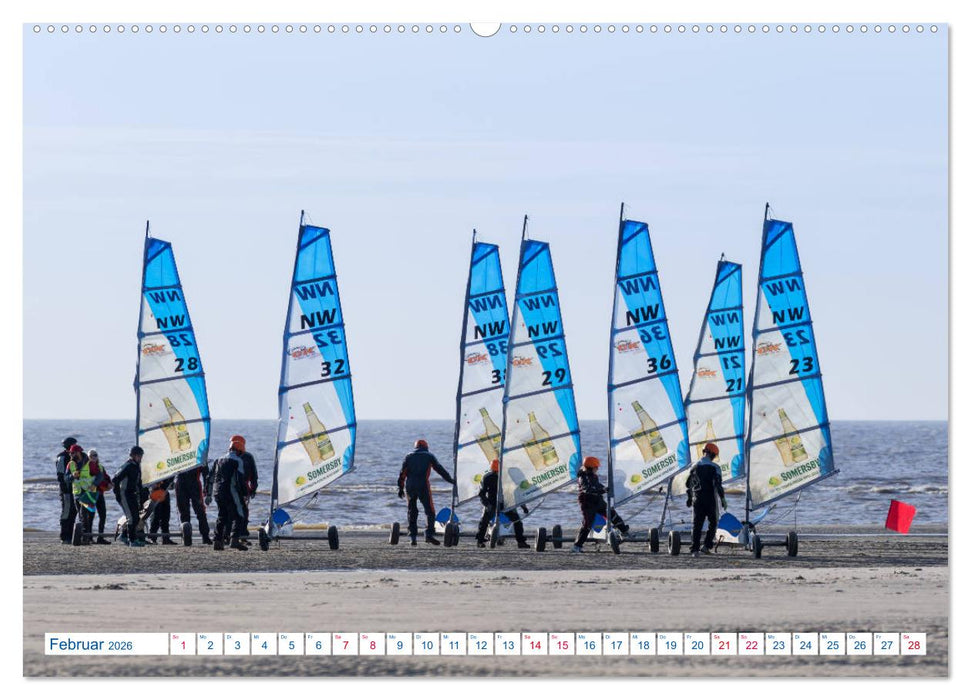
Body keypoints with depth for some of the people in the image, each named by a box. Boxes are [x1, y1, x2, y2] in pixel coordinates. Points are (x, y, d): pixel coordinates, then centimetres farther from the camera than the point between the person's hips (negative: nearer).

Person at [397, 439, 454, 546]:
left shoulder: (408, 456, 15)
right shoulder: (429, 456, 11)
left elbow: (402, 473, 8)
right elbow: (440, 469, 14)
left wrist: (400, 487, 9)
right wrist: (450, 480, 24)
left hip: (410, 486, 3)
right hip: (423, 485, -3)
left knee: (412, 512, 12)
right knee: (430, 510, 0)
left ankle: (413, 537, 6)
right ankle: (429, 534, -17)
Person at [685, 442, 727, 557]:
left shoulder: (695, 467, 8)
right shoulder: (714, 468, -8)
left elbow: (688, 484, 16)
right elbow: (718, 485, -14)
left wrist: (690, 498, 30)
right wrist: (723, 500, -5)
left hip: (697, 500, 4)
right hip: (710, 500, -4)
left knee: (697, 524, 5)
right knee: (713, 523, 12)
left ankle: (694, 549, -2)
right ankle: (707, 546, 0)